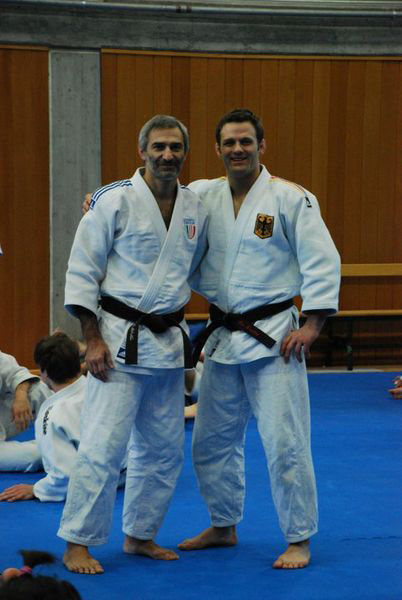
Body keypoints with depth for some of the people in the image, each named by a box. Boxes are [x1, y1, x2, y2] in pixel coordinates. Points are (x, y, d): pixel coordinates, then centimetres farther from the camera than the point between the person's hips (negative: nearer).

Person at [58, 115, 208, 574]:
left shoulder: (194, 208, 7)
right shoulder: (116, 201, -10)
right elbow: (81, 271, -9)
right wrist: (93, 340, -13)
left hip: (169, 342, 6)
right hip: (120, 340, -6)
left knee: (164, 447, 12)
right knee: (103, 445, -9)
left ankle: (139, 535, 27)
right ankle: (77, 544, 2)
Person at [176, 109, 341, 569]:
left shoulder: (290, 198, -8)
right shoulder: (204, 196, 6)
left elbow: (322, 262, -10)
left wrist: (312, 325, -15)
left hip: (273, 337, -6)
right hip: (223, 337, 6)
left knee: (285, 443, -5)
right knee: (212, 440, 15)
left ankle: (298, 540, 7)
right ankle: (223, 527, 32)